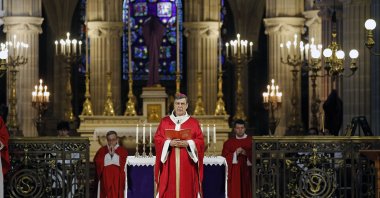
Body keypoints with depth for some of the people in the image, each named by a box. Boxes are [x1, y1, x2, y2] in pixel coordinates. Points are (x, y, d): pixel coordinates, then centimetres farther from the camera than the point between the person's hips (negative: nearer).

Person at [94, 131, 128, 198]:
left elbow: (124, 163, -9)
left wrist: (114, 154, -10)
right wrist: (109, 154, -9)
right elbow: (97, 162, -5)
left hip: (118, 180, -1)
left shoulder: (123, 151, 5)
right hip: (105, 180, 1)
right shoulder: (102, 150, 9)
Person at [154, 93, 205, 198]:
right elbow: (157, 139, 4)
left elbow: (200, 142, 2)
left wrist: (187, 143, -16)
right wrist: (169, 143, -14)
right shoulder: (164, 122, 11)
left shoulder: (194, 123, 8)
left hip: (187, 165, 0)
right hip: (169, 166, 1)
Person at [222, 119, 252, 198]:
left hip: (247, 171, 0)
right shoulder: (229, 142, 10)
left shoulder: (251, 141, 8)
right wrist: (235, 154, -11)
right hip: (234, 173, 0)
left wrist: (245, 153, -13)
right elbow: (224, 157, 3)